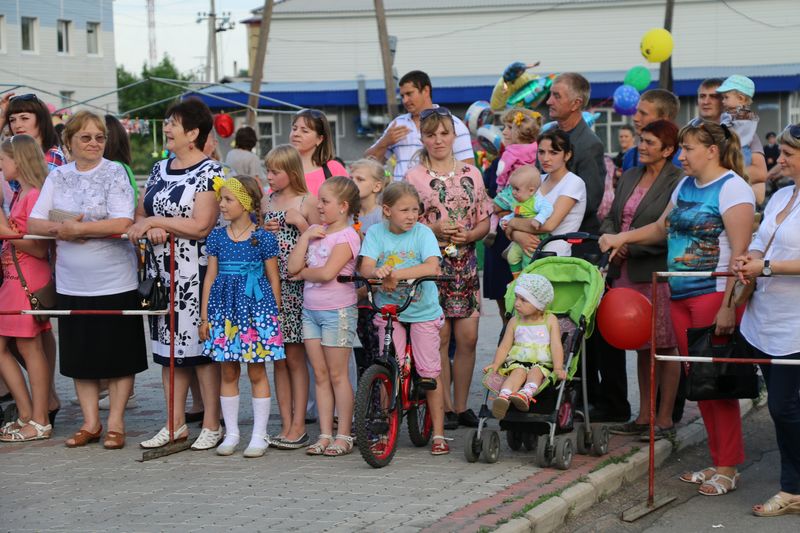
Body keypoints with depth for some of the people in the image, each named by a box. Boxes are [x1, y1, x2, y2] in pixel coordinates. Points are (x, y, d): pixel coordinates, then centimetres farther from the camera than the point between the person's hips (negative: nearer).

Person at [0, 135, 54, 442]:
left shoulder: (35, 195, -13)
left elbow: (40, 248, -17)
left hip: (29, 279, -10)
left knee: (29, 346, -4)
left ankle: (39, 423, 3)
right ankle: (26, 415, 16)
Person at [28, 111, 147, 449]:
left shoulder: (114, 174, -5)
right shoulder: (57, 177, 8)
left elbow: (122, 224, -17)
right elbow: (33, 224, 4)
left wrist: (76, 228, -16)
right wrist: (59, 229, -15)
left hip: (114, 283, -4)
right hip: (72, 285, 4)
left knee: (118, 357, 3)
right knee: (80, 356, 9)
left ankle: (115, 424, 11)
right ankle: (90, 423, 18)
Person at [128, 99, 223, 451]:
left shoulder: (210, 172, -9)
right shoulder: (159, 169, 13)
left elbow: (200, 226, -17)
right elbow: (140, 214, 13)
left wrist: (154, 221, -11)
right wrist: (151, 229, -10)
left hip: (195, 273, -7)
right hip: (161, 271, 7)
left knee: (201, 346, -3)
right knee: (169, 346, 9)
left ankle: (212, 425, 4)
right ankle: (175, 424, 17)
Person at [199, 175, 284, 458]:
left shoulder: (263, 238, -4)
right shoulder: (217, 237, 5)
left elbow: (273, 279, 1)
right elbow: (210, 276, 8)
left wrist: (275, 314, 0)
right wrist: (204, 316, 6)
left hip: (256, 306, -3)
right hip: (225, 307, 4)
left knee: (257, 372, 2)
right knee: (228, 372, 8)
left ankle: (259, 435, 8)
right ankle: (231, 434, 16)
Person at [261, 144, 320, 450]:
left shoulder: (307, 202, -2)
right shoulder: (266, 203, 12)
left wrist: (300, 222, -15)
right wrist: (265, 231, 2)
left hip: (297, 284, -5)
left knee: (295, 357, -2)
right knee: (278, 358, 5)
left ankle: (298, 427, 2)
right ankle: (286, 425, 9)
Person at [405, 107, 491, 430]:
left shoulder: (471, 174, 9)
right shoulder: (414, 177, 1)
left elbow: (485, 221, 11)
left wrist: (469, 235, -9)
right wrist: (433, 229, -15)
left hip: (465, 262, 3)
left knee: (468, 337, 1)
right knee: (439, 336, -3)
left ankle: (461, 406, 11)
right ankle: (444, 406, 6)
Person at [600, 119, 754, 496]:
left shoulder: (731, 188, -10)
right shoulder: (685, 186, 16)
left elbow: (740, 251, -15)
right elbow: (662, 228, 28)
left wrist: (728, 305, -21)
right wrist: (622, 238, 13)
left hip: (714, 295, -8)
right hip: (680, 295, 8)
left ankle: (728, 469, 1)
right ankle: (717, 461, 16)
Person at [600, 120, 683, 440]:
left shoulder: (679, 183, -10)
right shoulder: (630, 177, 15)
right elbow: (612, 218, 17)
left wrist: (629, 244, -17)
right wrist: (610, 237, -5)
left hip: (658, 273, -7)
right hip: (626, 272, 7)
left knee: (665, 348, 0)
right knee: (642, 347, 14)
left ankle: (665, 420, 7)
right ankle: (644, 417, 21)